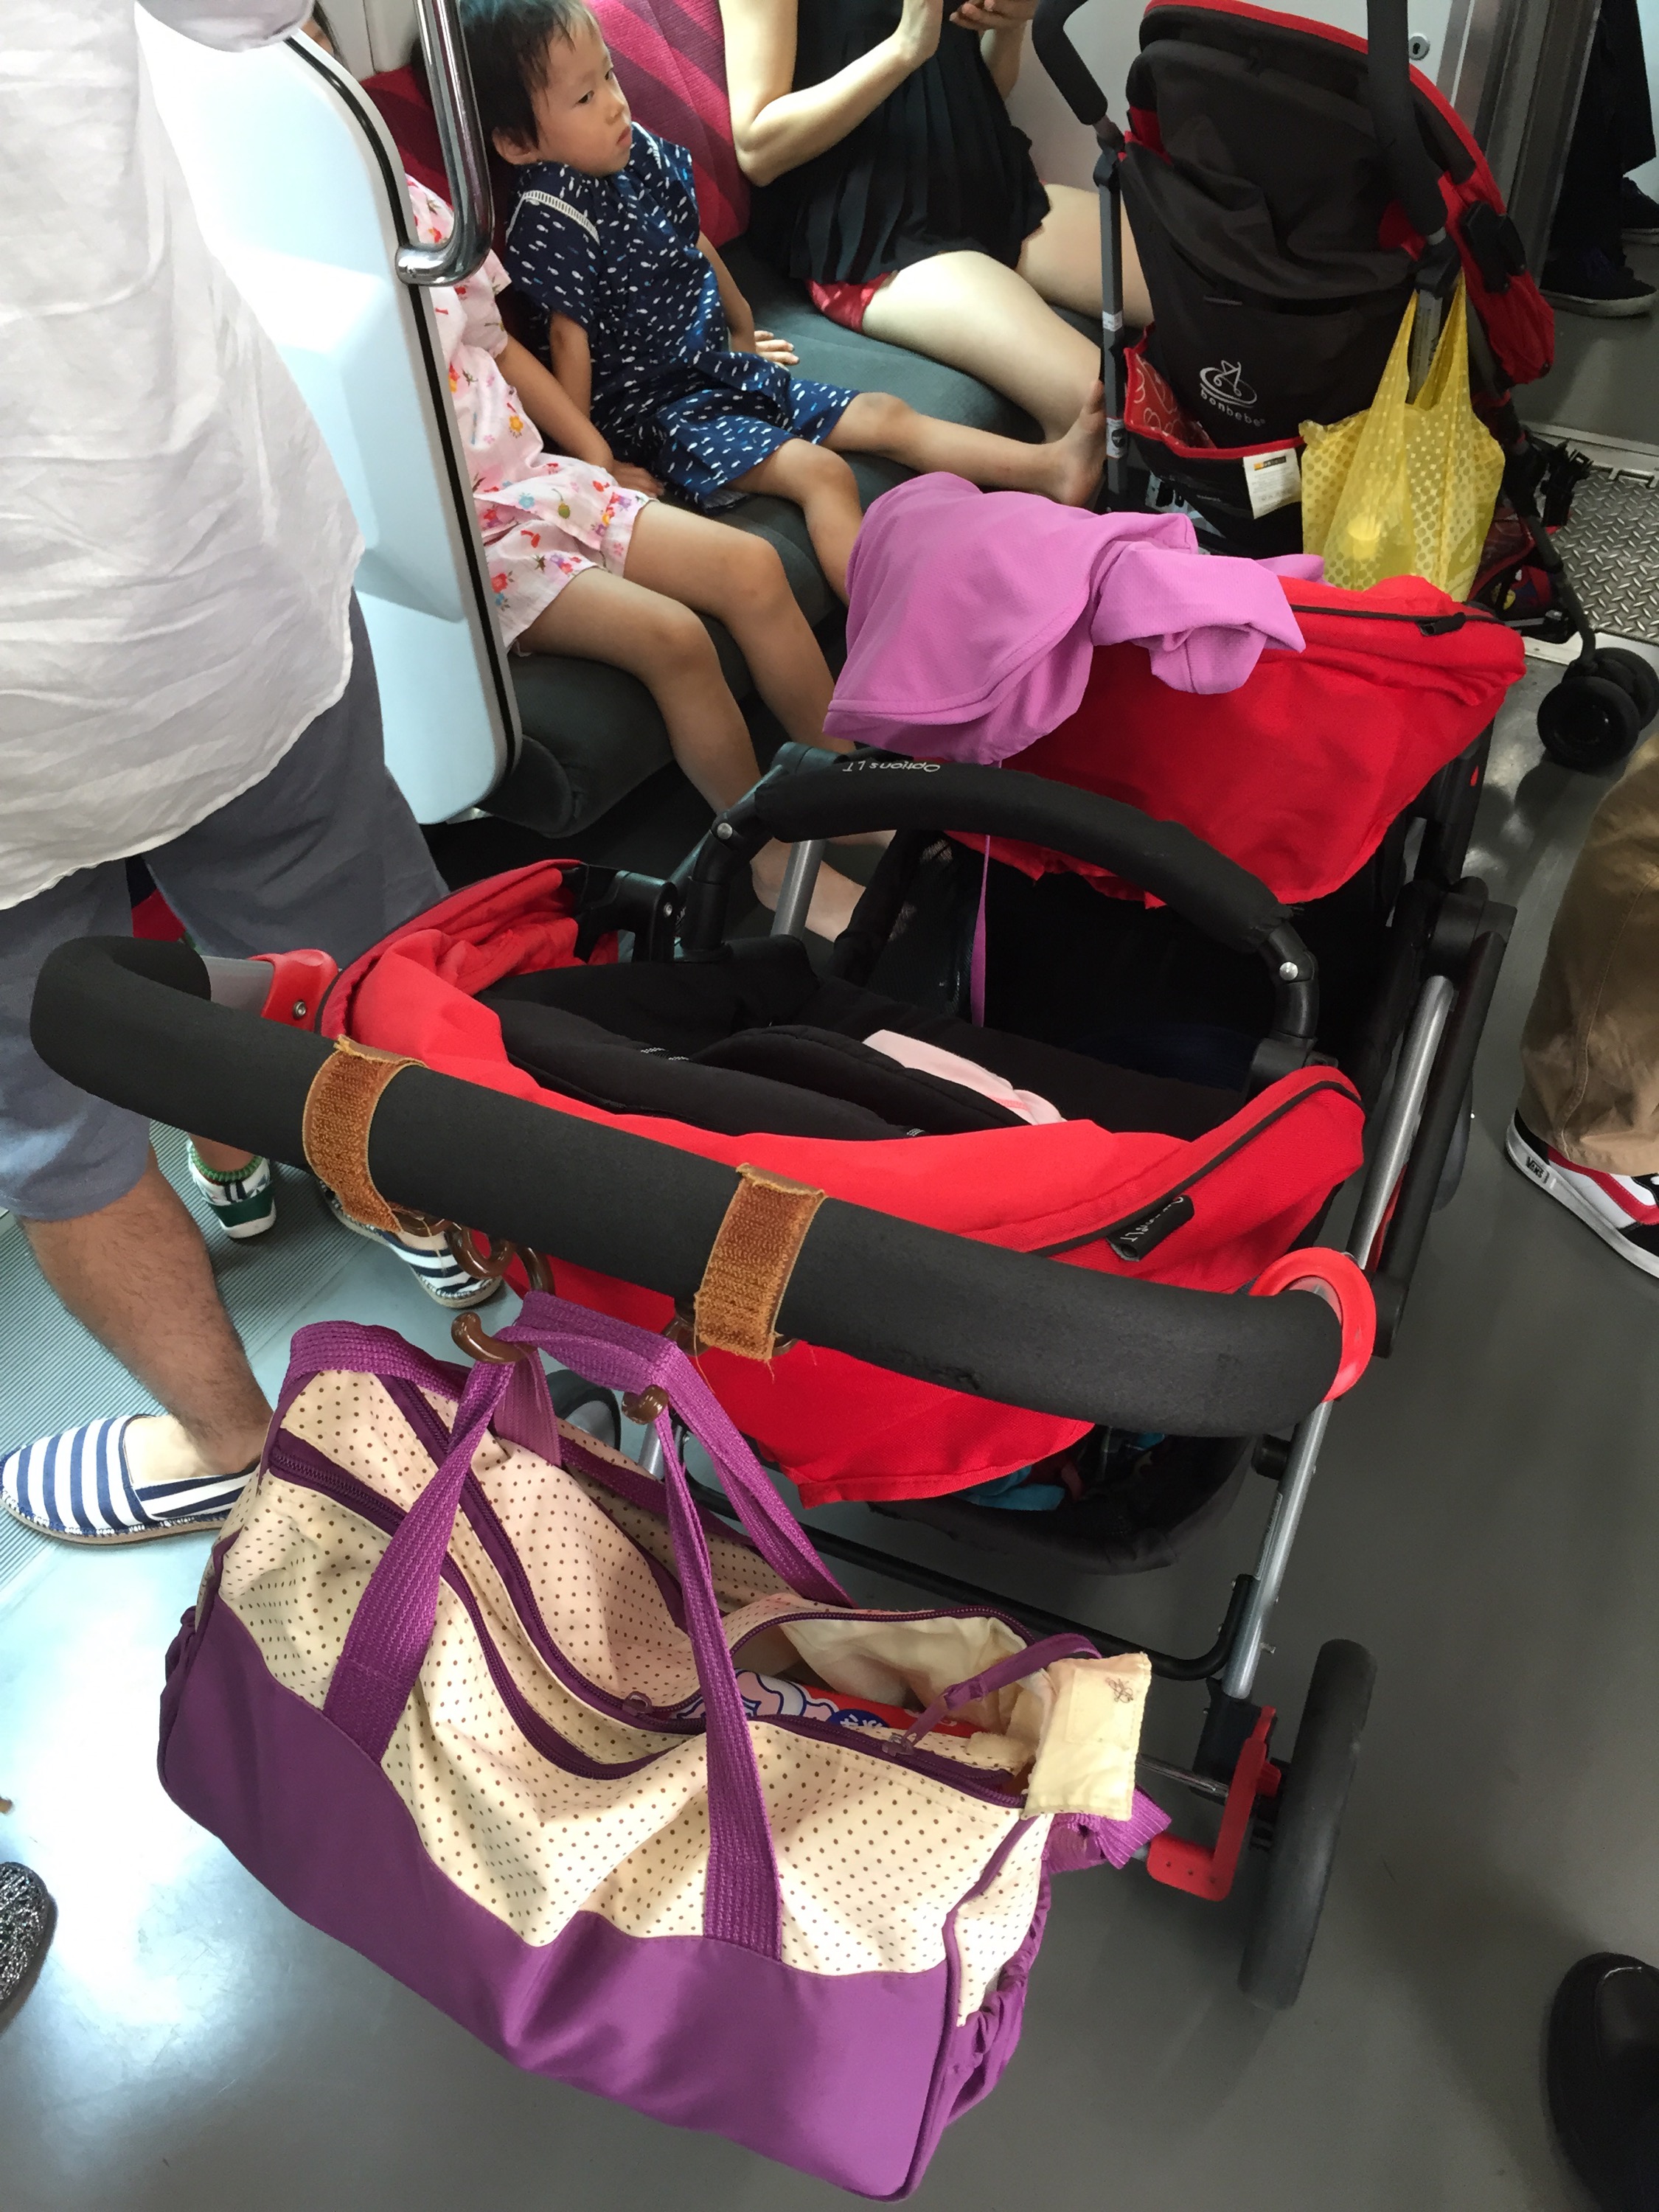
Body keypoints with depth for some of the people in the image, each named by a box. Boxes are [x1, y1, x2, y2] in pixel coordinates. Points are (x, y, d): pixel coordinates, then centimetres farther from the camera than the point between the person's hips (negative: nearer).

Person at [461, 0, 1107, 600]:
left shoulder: (638, 153, 5)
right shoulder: (550, 218, -20)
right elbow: (569, 338, -20)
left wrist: (744, 327, 31)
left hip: (721, 366, 9)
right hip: (654, 406, -9)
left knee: (884, 416, 0)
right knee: (820, 471, -27)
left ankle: (1052, 467, -4)